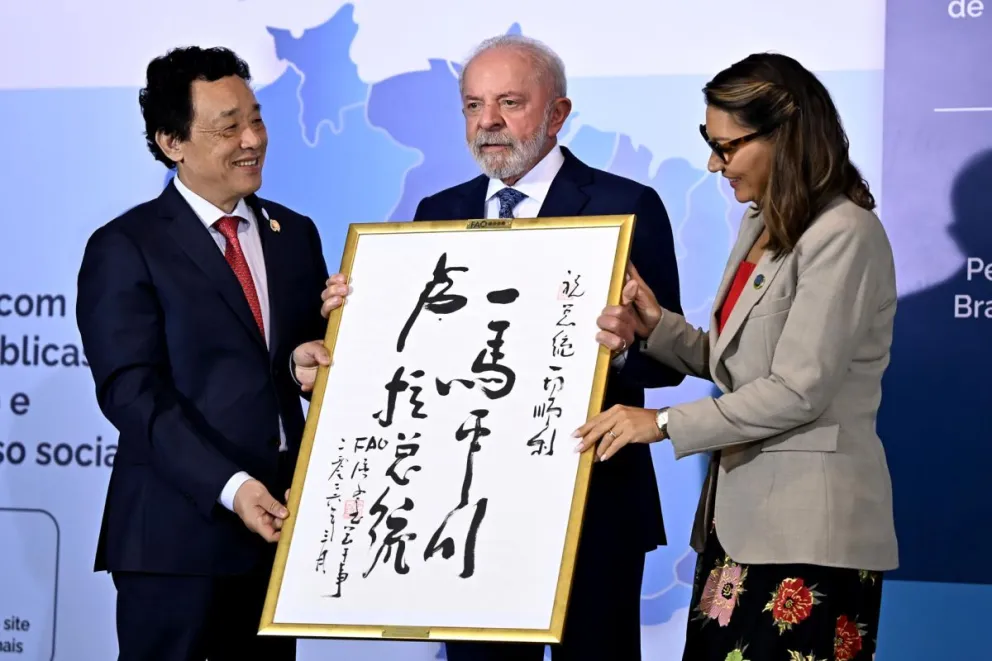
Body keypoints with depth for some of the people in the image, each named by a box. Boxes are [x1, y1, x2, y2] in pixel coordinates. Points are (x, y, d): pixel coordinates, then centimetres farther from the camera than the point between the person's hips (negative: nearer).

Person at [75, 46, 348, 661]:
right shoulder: (125, 249, -4)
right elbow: (133, 393, -12)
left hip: (280, 522, 5)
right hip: (178, 535, -5)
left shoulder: (295, 234, 14)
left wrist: (331, 328, -7)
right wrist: (228, 487, -21)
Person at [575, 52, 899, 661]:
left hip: (808, 526, -9)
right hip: (739, 508, 9)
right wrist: (659, 329, 0)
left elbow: (797, 391, -18)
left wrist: (663, 425, -13)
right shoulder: (760, 225, 15)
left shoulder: (844, 235, -14)